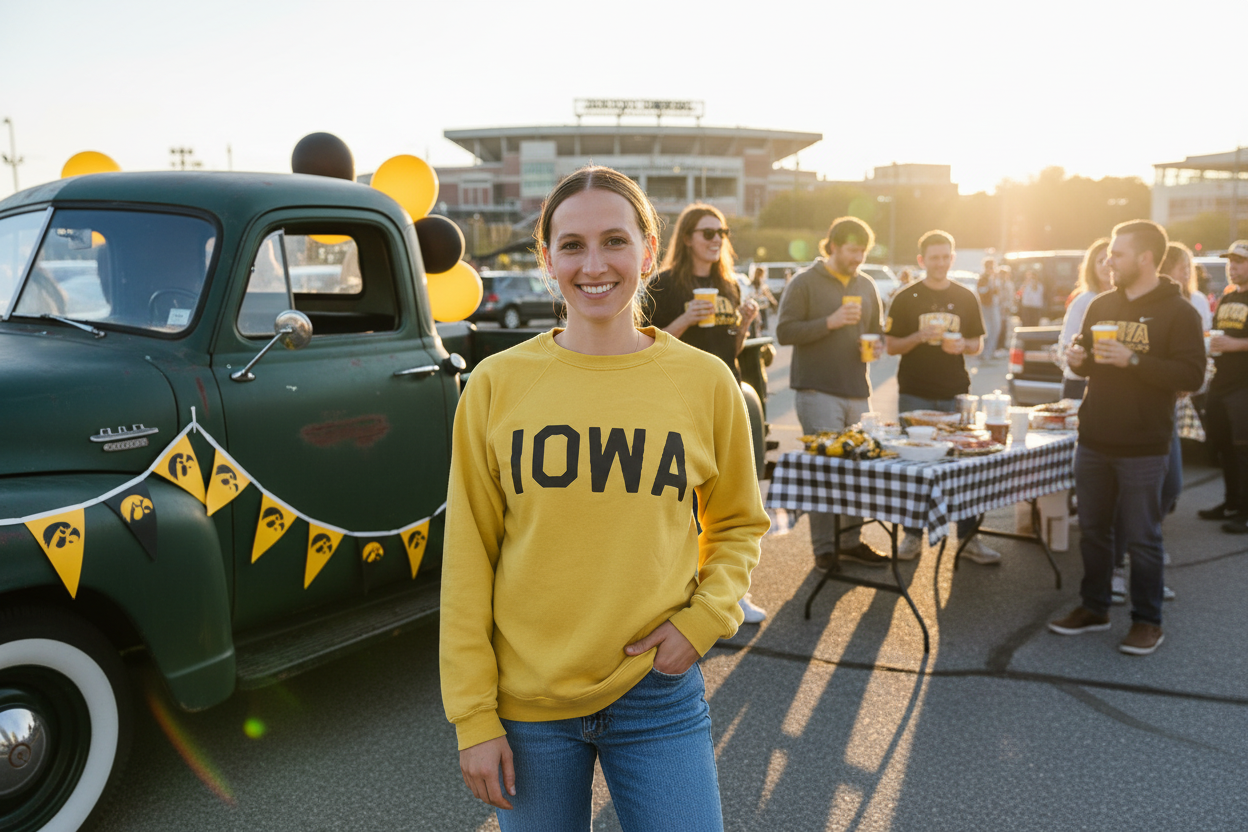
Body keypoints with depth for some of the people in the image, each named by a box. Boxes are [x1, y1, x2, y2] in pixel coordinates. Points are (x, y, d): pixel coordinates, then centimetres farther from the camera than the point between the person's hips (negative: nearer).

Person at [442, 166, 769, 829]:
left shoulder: (705, 382, -4)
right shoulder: (496, 385, -5)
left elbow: (738, 524, 10)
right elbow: (467, 560, -2)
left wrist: (704, 618, -6)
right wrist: (473, 717, -2)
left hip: (658, 695, 0)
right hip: (527, 701, 0)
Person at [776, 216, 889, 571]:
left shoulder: (866, 286, 17)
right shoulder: (805, 283, -2)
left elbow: (875, 330, 27)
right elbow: (784, 331, -10)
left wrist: (874, 346, 4)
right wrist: (830, 322, -17)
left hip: (857, 390, 6)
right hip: (818, 391, -6)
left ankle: (851, 541, 20)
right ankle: (824, 548, 3)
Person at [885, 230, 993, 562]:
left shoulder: (966, 298, 9)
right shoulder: (906, 298, 2)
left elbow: (977, 344, 13)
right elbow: (891, 346, 1)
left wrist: (961, 345, -8)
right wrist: (921, 337, -16)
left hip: (954, 394, 2)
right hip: (914, 394, -2)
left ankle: (968, 538, 11)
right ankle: (912, 535, 15)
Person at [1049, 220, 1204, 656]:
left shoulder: (1178, 312, -7)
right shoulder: (1101, 305, 11)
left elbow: (1191, 375, -14)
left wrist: (1132, 360, -23)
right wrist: (1077, 358, -1)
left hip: (1142, 447, -6)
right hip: (1093, 440, 6)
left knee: (1141, 537, 2)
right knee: (1092, 529, 13)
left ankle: (1148, 622, 16)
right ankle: (1093, 608, 27)